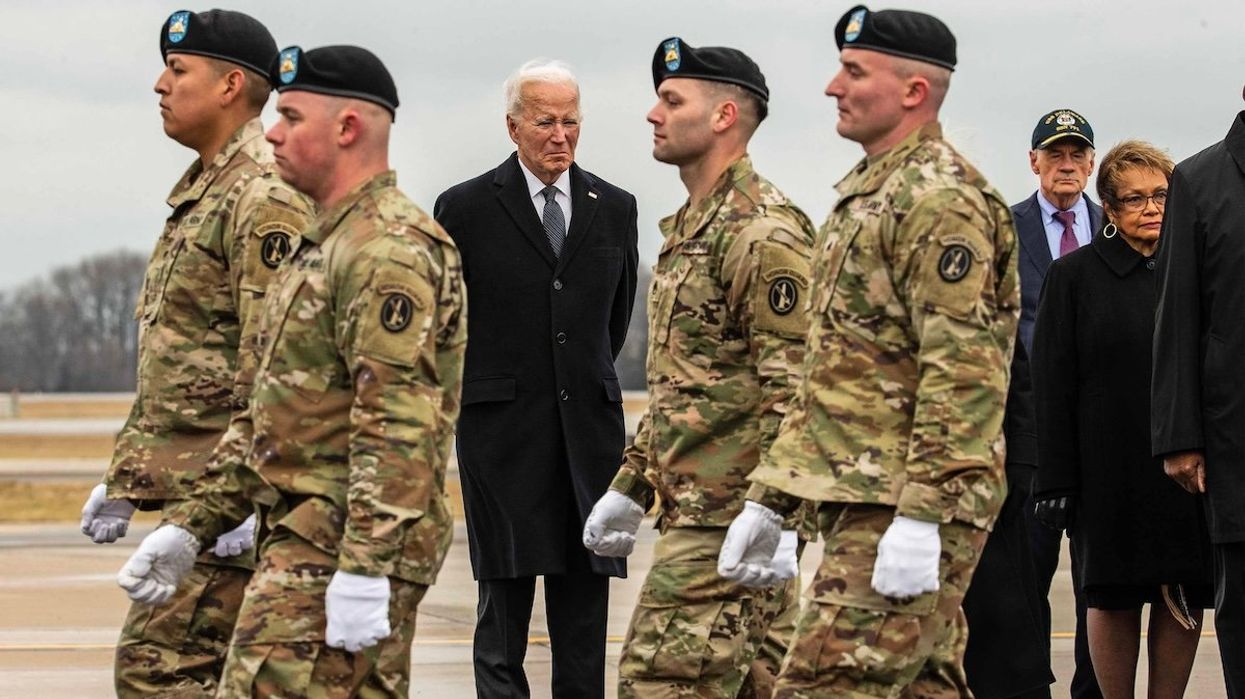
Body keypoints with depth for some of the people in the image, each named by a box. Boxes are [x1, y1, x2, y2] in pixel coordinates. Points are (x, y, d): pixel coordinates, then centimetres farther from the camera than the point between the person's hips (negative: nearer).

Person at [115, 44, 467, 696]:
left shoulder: (388, 250, -15)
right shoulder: (329, 244, 20)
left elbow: (399, 424, -24)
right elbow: (280, 410, 24)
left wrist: (363, 568, -27)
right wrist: (191, 523, 20)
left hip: (345, 547, -11)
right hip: (308, 537, 11)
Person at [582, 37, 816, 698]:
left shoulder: (763, 230, -14)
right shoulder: (690, 226, 19)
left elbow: (794, 388, -21)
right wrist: (628, 487, 23)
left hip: (727, 518, -10)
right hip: (691, 510, 10)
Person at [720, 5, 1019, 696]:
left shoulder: (941, 199, -13)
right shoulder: (866, 194, 20)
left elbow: (962, 376, -21)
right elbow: (828, 373, 25)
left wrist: (920, 516, -25)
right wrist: (769, 498, 21)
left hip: (904, 509, -10)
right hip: (856, 501, 10)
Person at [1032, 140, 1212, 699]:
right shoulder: (1074, 275, 1)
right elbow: (1052, 386, -2)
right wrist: (1055, 481, -8)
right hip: (1110, 473, -2)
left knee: (1185, 598, 1)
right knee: (1115, 598, 4)